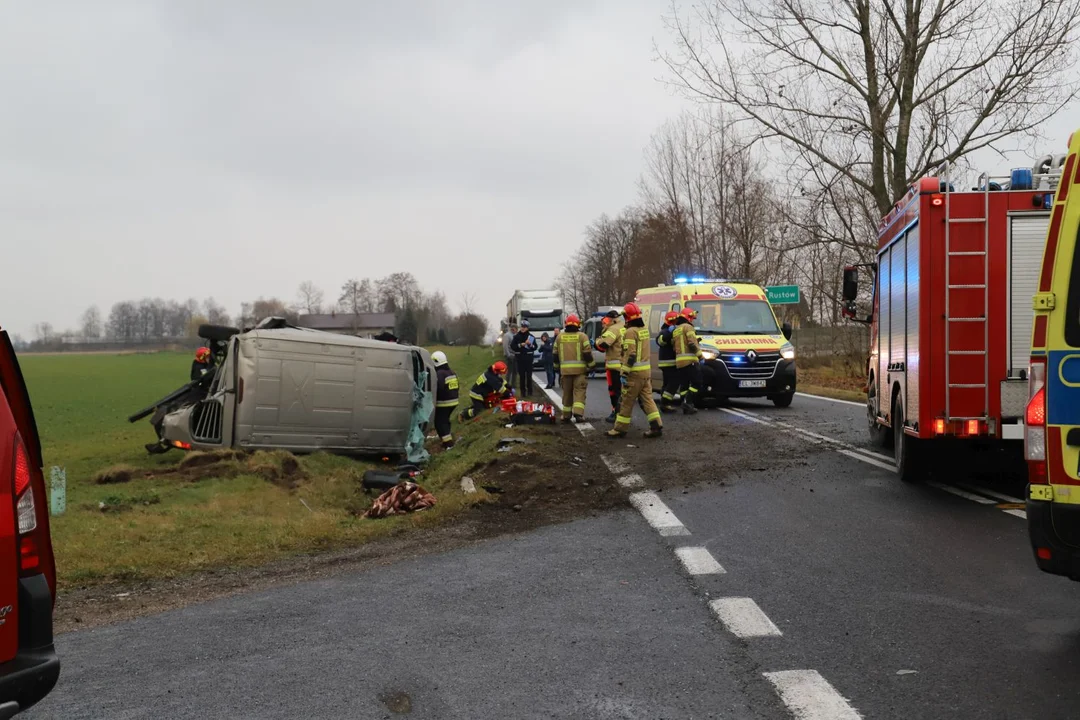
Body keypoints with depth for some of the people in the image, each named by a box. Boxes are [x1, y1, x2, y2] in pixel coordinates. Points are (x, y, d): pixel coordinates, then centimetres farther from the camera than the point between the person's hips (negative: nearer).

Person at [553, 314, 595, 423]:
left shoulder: (560, 336, 7)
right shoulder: (582, 336, -4)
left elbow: (555, 354, 12)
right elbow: (587, 353, -6)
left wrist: (557, 366, 23)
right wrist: (591, 365, 3)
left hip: (565, 369, 3)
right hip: (580, 369, -3)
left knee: (567, 392, 12)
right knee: (579, 391, -4)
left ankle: (566, 415, 16)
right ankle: (578, 413, -19)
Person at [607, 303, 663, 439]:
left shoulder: (631, 331, -15)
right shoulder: (645, 329, 11)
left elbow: (630, 354, -21)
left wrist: (625, 372, -20)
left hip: (635, 371, -8)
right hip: (647, 370, 8)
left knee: (627, 401, 0)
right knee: (647, 399, 10)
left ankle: (620, 429, 6)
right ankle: (657, 426, 4)